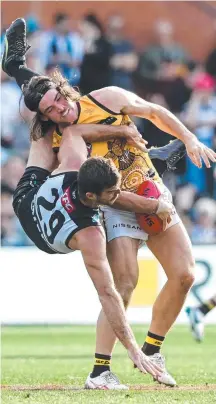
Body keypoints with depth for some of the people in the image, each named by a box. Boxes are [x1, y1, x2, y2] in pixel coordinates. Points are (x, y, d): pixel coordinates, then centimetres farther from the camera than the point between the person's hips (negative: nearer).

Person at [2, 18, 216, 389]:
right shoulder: (57, 142, -10)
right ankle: (99, 370, -18)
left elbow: (155, 113, 8)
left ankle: (150, 352, 13)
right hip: (116, 207, -4)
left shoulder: (108, 99, -6)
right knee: (124, 284, -21)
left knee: (183, 275, -2)